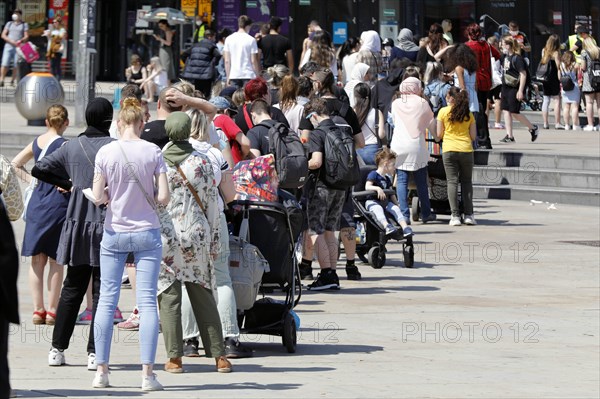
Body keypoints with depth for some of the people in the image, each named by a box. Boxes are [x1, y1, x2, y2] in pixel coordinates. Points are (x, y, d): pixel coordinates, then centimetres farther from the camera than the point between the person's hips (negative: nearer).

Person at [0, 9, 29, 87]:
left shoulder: (24, 24, 13)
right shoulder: (9, 24, 18)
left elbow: (26, 36, 5)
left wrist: (21, 41, -17)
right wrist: (10, 41, -8)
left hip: (19, 47, -1)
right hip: (8, 46, 1)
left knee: (16, 65, -5)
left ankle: (12, 81, 3)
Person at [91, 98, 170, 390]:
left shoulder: (106, 152, -6)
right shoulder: (153, 152, -6)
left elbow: (98, 198, -7)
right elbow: (164, 197, -9)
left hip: (114, 233, 0)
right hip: (147, 234, 0)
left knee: (107, 301, 7)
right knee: (147, 302, 0)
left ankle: (101, 370, 8)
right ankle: (147, 374, -4)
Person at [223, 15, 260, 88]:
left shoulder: (229, 39, 5)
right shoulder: (251, 40, -5)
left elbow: (227, 61, 6)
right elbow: (254, 61, -5)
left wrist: (228, 77, 12)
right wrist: (258, 76, 4)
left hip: (233, 76, 3)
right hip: (248, 76, -3)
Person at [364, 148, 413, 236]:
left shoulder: (387, 179, 20)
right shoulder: (373, 174, -5)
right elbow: (367, 187, -19)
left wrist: (396, 204, 15)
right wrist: (377, 188, -34)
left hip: (384, 202, 7)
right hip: (372, 201, -7)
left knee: (395, 208, -17)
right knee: (378, 209, -37)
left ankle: (405, 227, -27)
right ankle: (386, 225, -57)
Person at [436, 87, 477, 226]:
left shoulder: (443, 111, 0)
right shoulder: (468, 114, 6)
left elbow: (439, 134, 2)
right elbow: (473, 136, 6)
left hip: (449, 150, -2)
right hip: (466, 150, 2)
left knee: (452, 181, 0)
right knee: (467, 181, 10)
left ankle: (455, 215, -6)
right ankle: (468, 215, 6)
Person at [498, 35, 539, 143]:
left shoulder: (517, 58, -15)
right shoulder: (505, 57, 10)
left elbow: (523, 74, -16)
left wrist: (521, 91, -20)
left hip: (514, 89, -9)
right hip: (506, 88, 9)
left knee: (514, 113, -5)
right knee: (506, 111, 5)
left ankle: (533, 128, 14)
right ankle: (509, 136, 8)